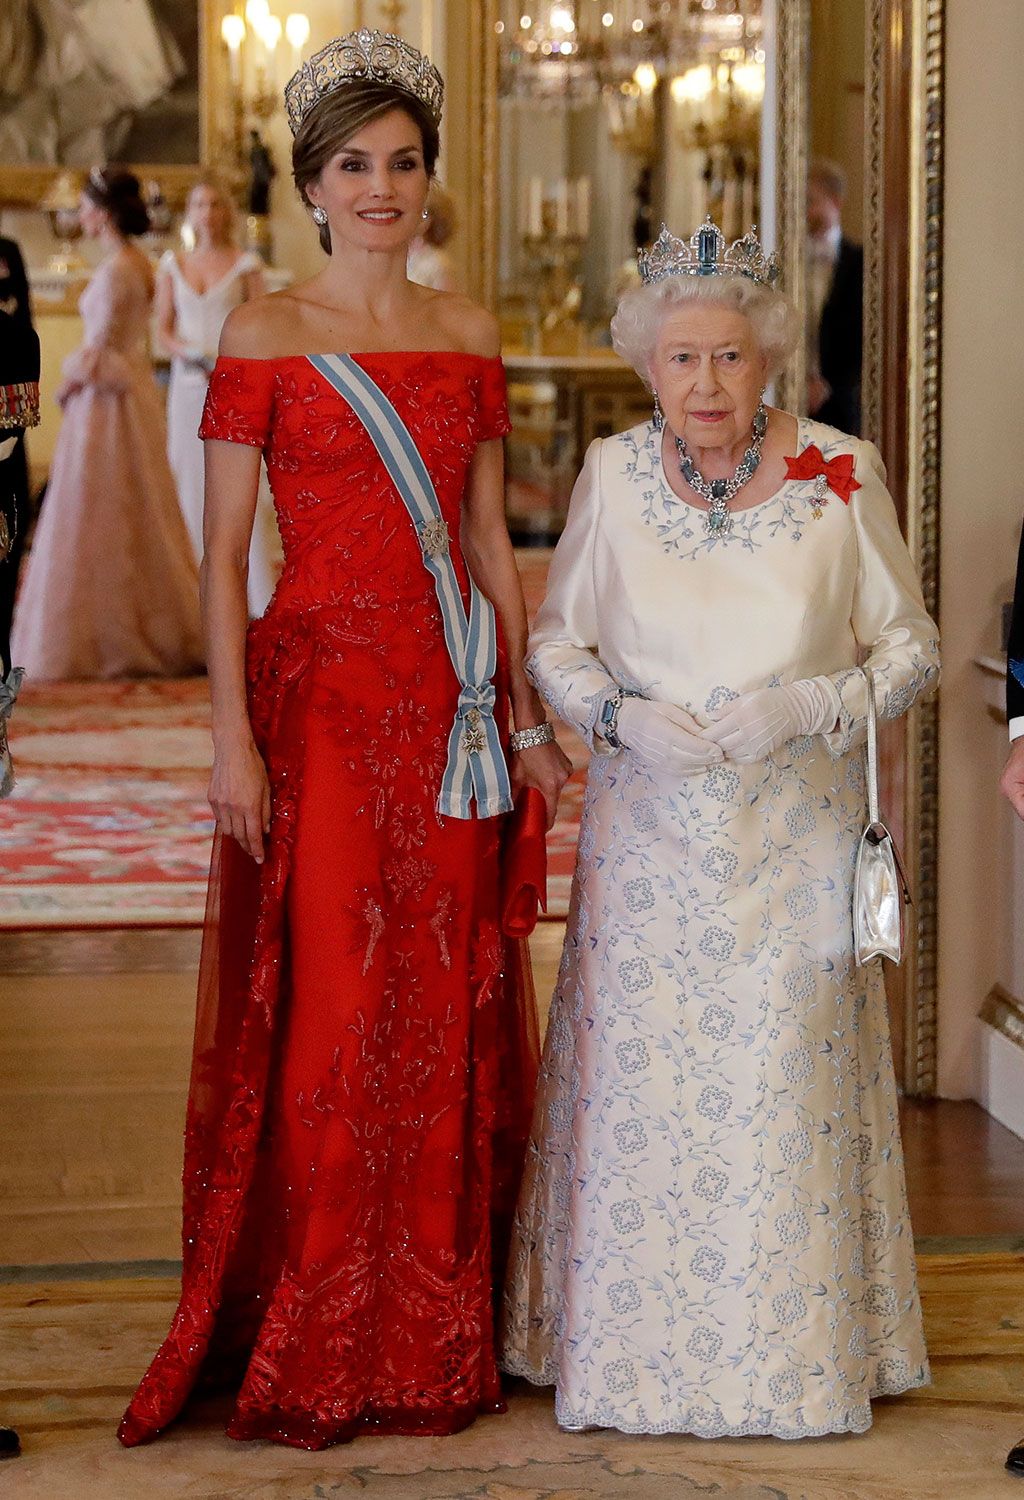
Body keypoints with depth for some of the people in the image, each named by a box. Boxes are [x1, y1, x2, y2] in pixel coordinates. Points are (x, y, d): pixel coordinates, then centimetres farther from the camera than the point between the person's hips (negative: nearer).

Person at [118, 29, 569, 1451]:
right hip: (320, 694, -4)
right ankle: (313, 1350, 8)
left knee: (447, 1008, 7)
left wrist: (527, 712, 9)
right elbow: (222, 550, -4)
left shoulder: (466, 330, 11)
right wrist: (233, 734, -12)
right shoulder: (267, 334, -1)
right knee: (326, 1006, -3)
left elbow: (490, 533, 14)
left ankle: (437, 1327, 18)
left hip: (451, 705, 4)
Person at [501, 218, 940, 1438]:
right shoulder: (612, 476, 1)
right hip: (651, 835, 1)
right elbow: (554, 642, 9)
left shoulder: (840, 475, -3)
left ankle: (797, 1360, 16)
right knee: (641, 1084, 1)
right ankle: (634, 1349, 16)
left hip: (795, 842, -1)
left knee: (788, 1088, 0)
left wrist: (805, 707, -14)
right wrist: (624, 717, -10)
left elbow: (911, 648, 3)